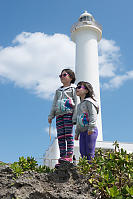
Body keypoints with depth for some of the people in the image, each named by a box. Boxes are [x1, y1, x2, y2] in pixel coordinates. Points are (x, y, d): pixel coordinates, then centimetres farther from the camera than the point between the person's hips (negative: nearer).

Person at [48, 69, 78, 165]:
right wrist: (51, 115, 12)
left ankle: (69, 156, -17)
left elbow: (76, 102, 1)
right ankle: (62, 156, -5)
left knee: (68, 134, -14)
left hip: (68, 113, -6)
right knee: (60, 136, -3)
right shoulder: (58, 90, 28)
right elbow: (54, 104, 24)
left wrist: (75, 116, -10)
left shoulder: (73, 88, 11)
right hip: (59, 114, 6)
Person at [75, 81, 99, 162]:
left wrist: (91, 128, -24)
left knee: (90, 152, -7)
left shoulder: (89, 101, -5)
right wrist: (77, 132, 21)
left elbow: (93, 115, -15)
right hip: (82, 131, 8)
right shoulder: (79, 105, 21)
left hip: (90, 131, -8)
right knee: (83, 152, 6)